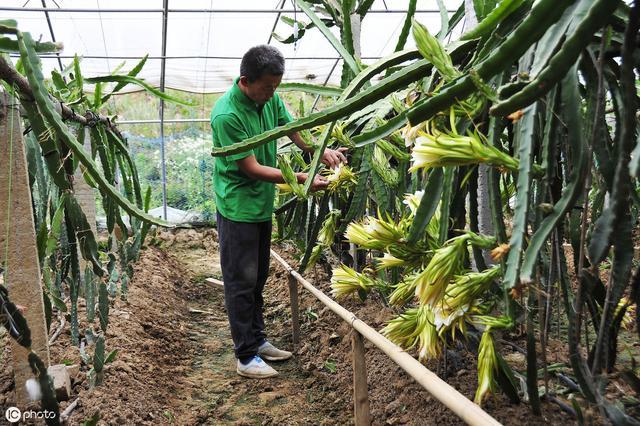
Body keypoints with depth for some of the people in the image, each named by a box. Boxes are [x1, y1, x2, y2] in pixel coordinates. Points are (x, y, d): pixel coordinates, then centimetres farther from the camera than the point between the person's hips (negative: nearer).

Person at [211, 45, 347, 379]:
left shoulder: (270, 98, -1)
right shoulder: (227, 115, -24)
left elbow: (294, 129, 7)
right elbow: (251, 168, -23)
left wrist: (323, 152, -13)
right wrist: (301, 179, -25)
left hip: (263, 204, 8)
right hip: (238, 208, -8)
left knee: (258, 278, 17)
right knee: (241, 282, 1)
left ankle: (257, 340, 32)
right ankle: (246, 357, 13)